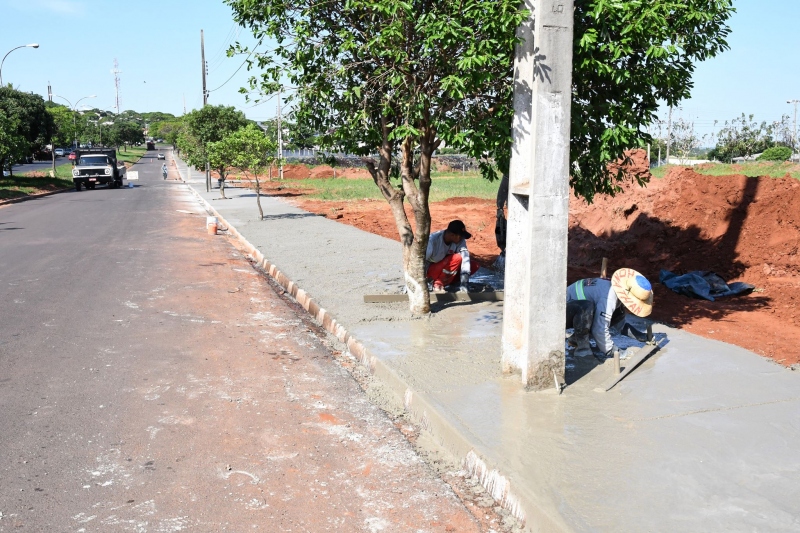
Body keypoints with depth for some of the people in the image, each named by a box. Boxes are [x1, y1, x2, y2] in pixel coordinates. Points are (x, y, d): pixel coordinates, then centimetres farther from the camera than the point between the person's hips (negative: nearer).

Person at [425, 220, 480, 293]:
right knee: (457, 258, -30)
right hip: (431, 270, -6)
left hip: (446, 270, 6)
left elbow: (465, 258, -25)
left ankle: (447, 281, -3)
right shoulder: (433, 240, -29)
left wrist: (464, 284, -35)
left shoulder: (460, 241, -17)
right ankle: (438, 284, -15)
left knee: (475, 265, -12)